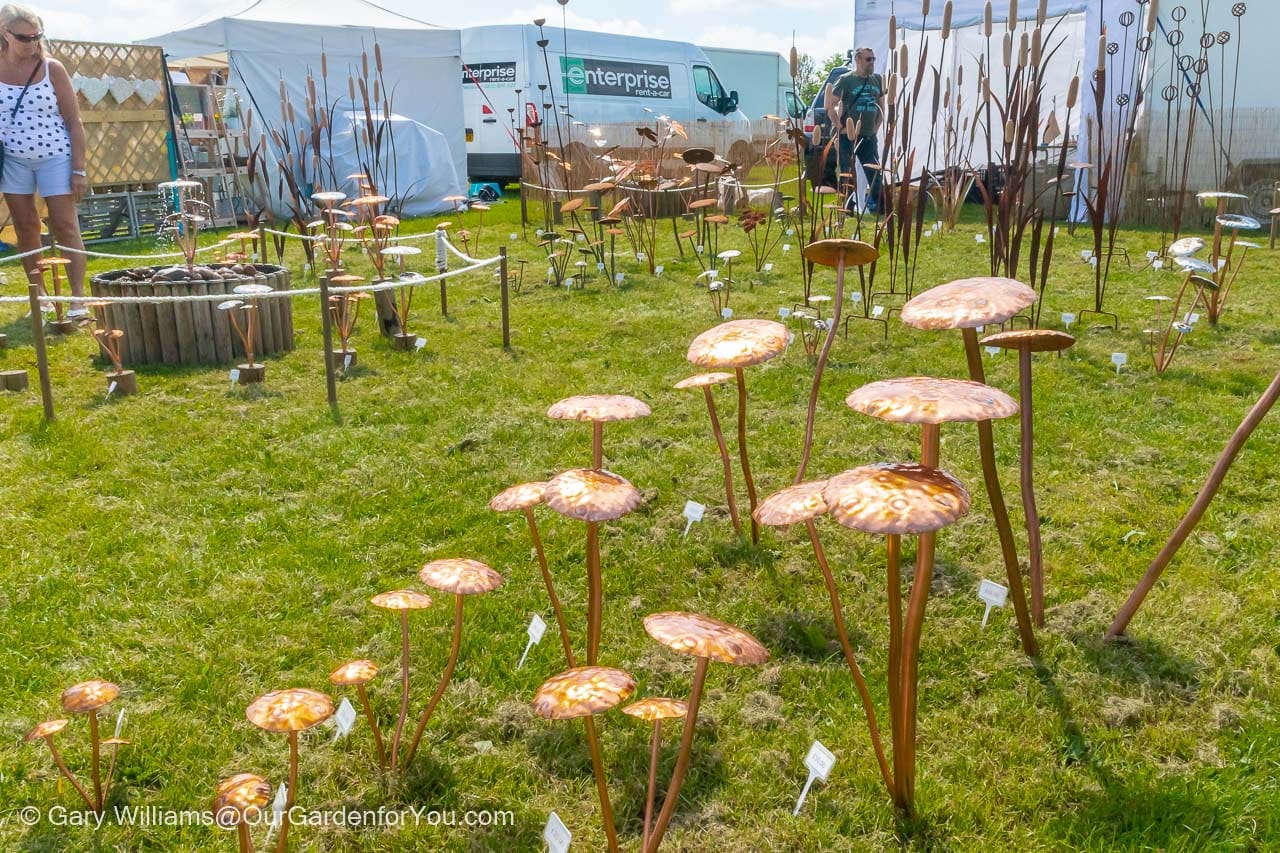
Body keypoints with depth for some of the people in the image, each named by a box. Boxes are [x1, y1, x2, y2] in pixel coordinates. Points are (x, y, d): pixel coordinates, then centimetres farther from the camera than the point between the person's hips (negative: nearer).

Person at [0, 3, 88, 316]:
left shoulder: (52, 69, -6)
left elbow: (74, 122, -4)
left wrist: (79, 169, -9)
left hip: (54, 157, -2)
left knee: (65, 227, -4)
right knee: (25, 228, 8)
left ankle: (78, 298, -4)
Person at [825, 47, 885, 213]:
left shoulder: (877, 80, 11)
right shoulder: (845, 80, -5)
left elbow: (881, 105, 22)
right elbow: (829, 105, -9)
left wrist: (876, 126, 10)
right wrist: (839, 127, -12)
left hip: (869, 136, 5)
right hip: (848, 137, -5)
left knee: (875, 174, 5)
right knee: (848, 175, -1)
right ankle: (847, 210, 5)